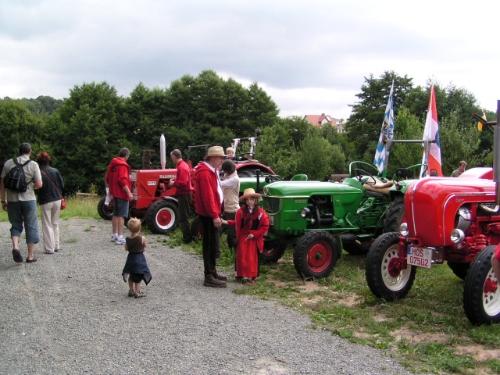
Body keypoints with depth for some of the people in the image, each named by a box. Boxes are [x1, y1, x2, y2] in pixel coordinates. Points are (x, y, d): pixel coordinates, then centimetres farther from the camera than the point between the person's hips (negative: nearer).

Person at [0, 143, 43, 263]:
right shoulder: (33, 165, -3)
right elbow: (39, 184, -10)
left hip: (12, 200, 2)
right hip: (28, 199, -2)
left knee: (16, 225, 15)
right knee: (31, 227, 8)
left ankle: (15, 246, -10)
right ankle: (30, 255, 12)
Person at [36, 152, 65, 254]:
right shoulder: (55, 171, -1)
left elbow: (37, 189, -13)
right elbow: (62, 185, 1)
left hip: (45, 202, -4)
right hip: (57, 200, 4)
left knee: (47, 225, 4)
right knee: (55, 223, 17)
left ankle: (50, 248, 3)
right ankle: (57, 245, 18)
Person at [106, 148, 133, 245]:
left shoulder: (112, 164, 11)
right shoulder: (123, 165, -16)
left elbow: (107, 178, 18)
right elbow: (123, 181, -24)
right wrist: (129, 193, -23)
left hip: (115, 193, 9)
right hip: (122, 194, -9)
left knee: (116, 214, 16)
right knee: (121, 215, -7)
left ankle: (114, 235, 24)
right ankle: (120, 237, -9)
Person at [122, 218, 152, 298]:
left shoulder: (127, 239, -7)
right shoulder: (142, 238, -19)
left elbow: (126, 248, 3)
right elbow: (145, 246, -5)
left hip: (130, 258, 4)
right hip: (139, 258, -4)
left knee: (131, 276, 18)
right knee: (138, 276, 5)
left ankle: (131, 291, 27)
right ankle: (137, 292, 9)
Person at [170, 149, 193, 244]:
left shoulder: (182, 167, -20)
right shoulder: (183, 165, 13)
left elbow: (182, 183, -26)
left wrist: (173, 183, -11)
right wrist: (175, 181, 9)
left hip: (184, 194, -11)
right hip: (184, 193, 11)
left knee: (183, 217, -5)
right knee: (183, 216, 16)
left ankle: (187, 238, 0)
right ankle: (186, 236, 22)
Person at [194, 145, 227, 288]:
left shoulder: (211, 171, 16)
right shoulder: (205, 173, -18)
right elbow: (207, 196, -24)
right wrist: (214, 215, -25)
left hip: (211, 213, 10)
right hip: (208, 215, -10)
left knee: (213, 244, 17)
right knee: (211, 244, -7)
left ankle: (212, 271, 28)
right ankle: (209, 277, -2)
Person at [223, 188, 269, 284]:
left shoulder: (260, 213, -10)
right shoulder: (241, 211, -3)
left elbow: (265, 226, -9)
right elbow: (237, 223, 6)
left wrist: (254, 234, -14)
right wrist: (227, 222, -7)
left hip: (254, 239, -2)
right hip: (242, 237, 2)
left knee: (253, 258, 3)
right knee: (241, 257, 7)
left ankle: (253, 277, 13)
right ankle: (240, 275, 21)